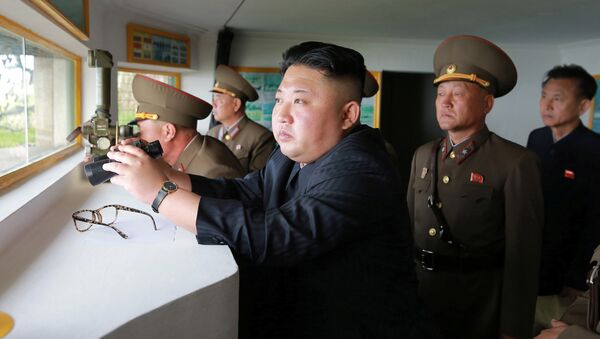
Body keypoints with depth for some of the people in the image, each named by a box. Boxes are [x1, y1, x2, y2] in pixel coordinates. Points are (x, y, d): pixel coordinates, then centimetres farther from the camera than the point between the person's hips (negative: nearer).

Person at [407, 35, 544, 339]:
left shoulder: (516, 163, -13)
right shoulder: (423, 155, 5)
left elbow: (522, 254, -14)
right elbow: (408, 224, 9)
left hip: (477, 303, -5)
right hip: (416, 293, 5)